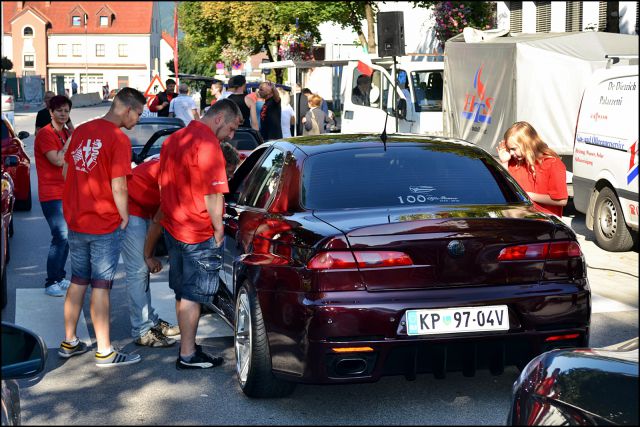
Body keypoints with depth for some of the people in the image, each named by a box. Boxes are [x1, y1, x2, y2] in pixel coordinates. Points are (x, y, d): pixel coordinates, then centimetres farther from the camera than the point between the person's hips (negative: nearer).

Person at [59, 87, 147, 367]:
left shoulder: (81, 131, 7)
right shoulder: (119, 138, -15)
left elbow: (66, 172, 14)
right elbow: (118, 187, -17)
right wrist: (125, 218, -4)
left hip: (75, 221, 7)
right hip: (104, 225, -7)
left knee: (77, 282, 16)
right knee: (100, 287, -1)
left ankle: (69, 342, 25)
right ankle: (104, 352, 6)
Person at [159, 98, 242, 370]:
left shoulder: (174, 139, 13)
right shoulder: (207, 144, -17)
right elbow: (212, 194, -20)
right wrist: (219, 229, -11)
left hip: (173, 228, 9)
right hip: (198, 234, -9)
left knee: (183, 292, 17)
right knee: (192, 295, -1)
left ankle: (188, 345, 27)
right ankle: (188, 355, 7)